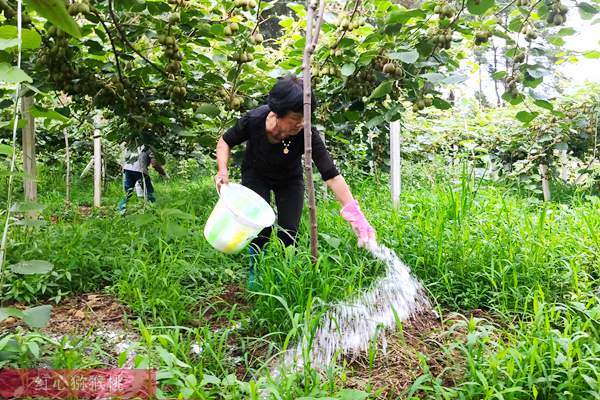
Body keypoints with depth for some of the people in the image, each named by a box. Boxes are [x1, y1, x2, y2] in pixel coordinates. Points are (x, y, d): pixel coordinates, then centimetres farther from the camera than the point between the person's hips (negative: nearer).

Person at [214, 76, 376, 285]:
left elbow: (332, 176, -36)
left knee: (288, 232, -7)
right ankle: (255, 272, 15)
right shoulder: (254, 120, -34)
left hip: (289, 179, 1)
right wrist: (223, 170, -30)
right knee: (261, 228, -14)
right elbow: (225, 141, -13)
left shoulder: (307, 135, -36)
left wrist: (356, 215, -44)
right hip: (256, 175, 0)